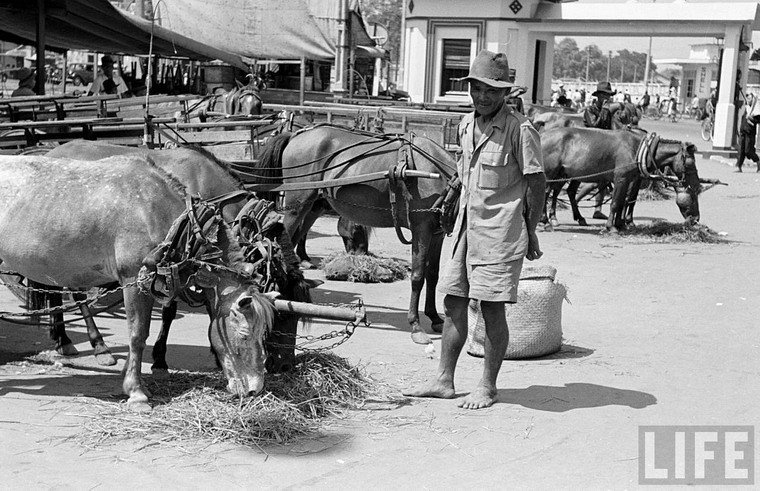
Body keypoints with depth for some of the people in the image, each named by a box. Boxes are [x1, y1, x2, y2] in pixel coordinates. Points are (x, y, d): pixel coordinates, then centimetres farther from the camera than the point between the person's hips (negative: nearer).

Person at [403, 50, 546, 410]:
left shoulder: (520, 130, -12)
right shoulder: (467, 125, 10)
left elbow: (536, 183, -9)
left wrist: (530, 233, -8)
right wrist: (462, 221, 15)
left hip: (500, 231, -7)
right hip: (466, 227, 7)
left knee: (492, 309, -2)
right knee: (453, 302, 9)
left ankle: (487, 387, 10)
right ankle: (444, 380, 18)